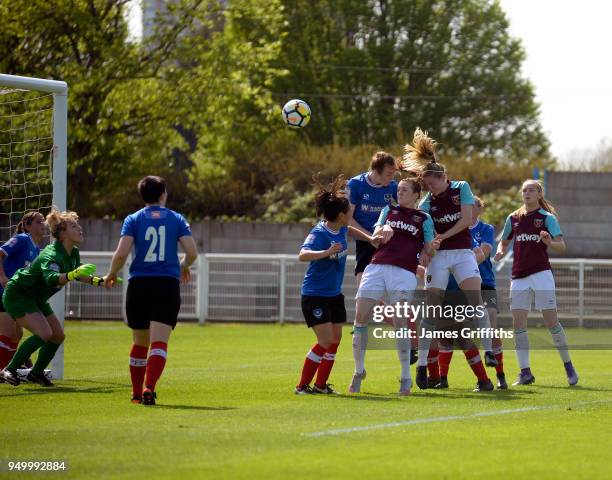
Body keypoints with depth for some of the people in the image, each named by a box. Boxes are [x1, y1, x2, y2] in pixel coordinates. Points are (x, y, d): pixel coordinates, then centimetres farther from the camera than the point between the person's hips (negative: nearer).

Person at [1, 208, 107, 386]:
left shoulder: (74, 253, -1)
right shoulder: (52, 255, -30)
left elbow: (79, 275, 20)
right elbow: (51, 278, -51)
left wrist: (100, 281, 10)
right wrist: (73, 274, -64)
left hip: (36, 298, 10)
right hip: (17, 295, -10)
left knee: (58, 336, 7)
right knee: (44, 333, -24)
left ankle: (36, 373, 22)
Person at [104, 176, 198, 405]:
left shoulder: (133, 220, 3)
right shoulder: (176, 219, 6)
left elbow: (121, 253, -8)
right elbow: (192, 252, 0)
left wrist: (111, 275, 10)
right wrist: (184, 267, 22)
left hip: (139, 284, 1)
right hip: (168, 284, -1)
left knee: (140, 342, 16)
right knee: (159, 342, -8)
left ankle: (137, 393, 25)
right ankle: (149, 388, -26)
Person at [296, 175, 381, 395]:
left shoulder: (341, 229, 1)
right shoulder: (319, 233, -23)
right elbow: (303, 255, -40)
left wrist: (370, 238, 18)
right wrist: (327, 252, -52)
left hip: (335, 294, 9)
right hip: (315, 296, -9)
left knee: (335, 340, 10)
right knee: (325, 342, -13)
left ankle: (321, 384, 21)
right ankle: (302, 385, -2)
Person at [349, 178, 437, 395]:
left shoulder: (424, 218, 15)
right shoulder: (388, 210, 21)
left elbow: (429, 248, 16)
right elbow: (375, 237, 14)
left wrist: (428, 251, -7)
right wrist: (383, 231, -8)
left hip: (404, 271, -3)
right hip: (377, 266, 3)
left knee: (400, 321, -13)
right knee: (361, 317, -6)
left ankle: (406, 378, -3)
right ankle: (359, 371, 9)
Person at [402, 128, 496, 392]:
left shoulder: (461, 188, 0)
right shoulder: (428, 201, 3)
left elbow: (466, 219, -7)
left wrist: (443, 236, -12)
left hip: (463, 252, -1)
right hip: (438, 255, 1)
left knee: (476, 302, -16)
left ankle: (488, 351, -16)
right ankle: (422, 365, -2)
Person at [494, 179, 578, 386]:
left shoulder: (547, 218, -1)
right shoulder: (513, 218, 12)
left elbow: (561, 247, -9)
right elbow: (505, 241, 25)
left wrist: (550, 243, -31)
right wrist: (500, 251, 3)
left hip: (541, 274, -4)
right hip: (519, 276, 4)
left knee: (551, 321, -7)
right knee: (518, 324, -4)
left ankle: (568, 365, 7)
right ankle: (525, 372, -1)